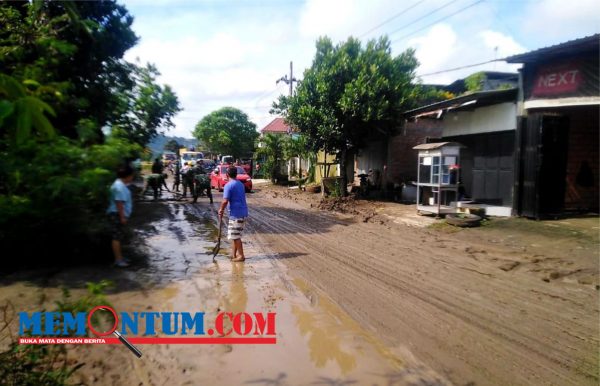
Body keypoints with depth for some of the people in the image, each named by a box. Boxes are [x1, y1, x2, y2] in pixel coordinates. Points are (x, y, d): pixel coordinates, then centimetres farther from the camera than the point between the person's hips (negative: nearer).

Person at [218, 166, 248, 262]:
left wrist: (221, 211, -2)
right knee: (235, 235, 17)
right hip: (243, 212, 8)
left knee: (235, 236, 0)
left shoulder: (228, 186, -13)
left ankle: (241, 256, 4)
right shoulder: (241, 184, 13)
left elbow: (225, 201, -19)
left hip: (236, 214, -8)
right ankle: (234, 254, 22)